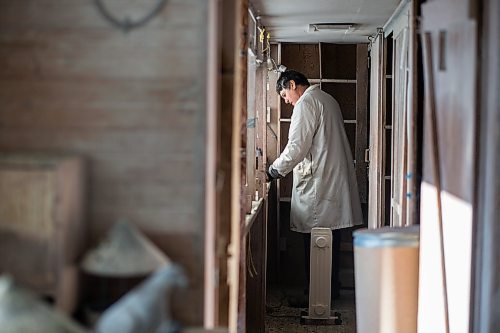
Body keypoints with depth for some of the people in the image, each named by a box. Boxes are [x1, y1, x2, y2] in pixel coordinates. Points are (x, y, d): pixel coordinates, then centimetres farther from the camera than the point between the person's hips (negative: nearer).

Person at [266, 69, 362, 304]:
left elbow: (297, 146, -17)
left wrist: (273, 172, -7)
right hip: (335, 180, 10)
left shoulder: (306, 103, -11)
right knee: (330, 239, 13)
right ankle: (331, 289, 18)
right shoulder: (328, 100, 20)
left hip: (317, 183, -10)